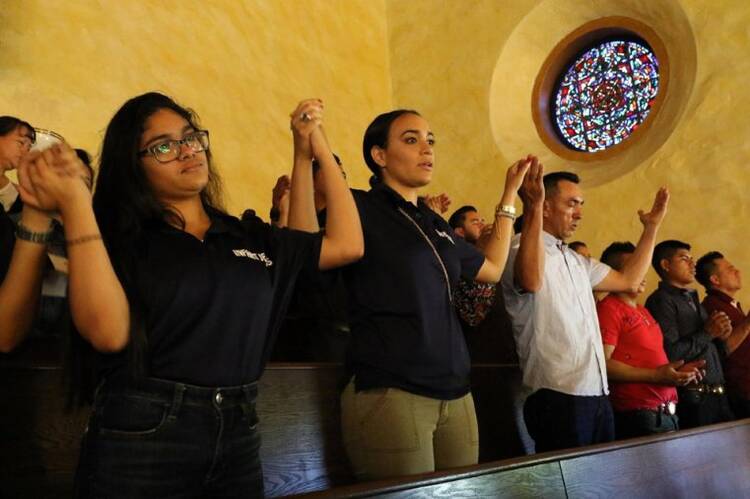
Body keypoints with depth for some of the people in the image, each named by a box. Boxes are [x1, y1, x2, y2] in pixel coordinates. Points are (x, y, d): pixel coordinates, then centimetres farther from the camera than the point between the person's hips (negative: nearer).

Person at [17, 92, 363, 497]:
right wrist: (76, 205, -20)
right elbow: (108, 332, -19)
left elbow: (347, 245, 6)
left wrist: (321, 151, 8)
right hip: (140, 438, -4)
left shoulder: (251, 239, 9)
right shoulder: (119, 239, -3)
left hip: (237, 435, 5)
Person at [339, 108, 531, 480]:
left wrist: (510, 194, 33)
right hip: (389, 394, -8)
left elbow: (491, 269, 30)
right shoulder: (358, 209, -4)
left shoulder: (434, 224, 19)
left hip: (455, 394, 8)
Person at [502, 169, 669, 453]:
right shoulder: (524, 248, -9)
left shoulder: (576, 261, 22)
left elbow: (628, 281, 27)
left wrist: (651, 227, 26)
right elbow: (531, 281, -33)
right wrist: (532, 208, -38)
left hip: (597, 395, 9)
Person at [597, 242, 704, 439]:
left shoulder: (643, 310, 20)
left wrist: (677, 370, 10)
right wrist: (655, 376, -20)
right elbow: (604, 364, -20)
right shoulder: (609, 308, -10)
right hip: (639, 414, -9)